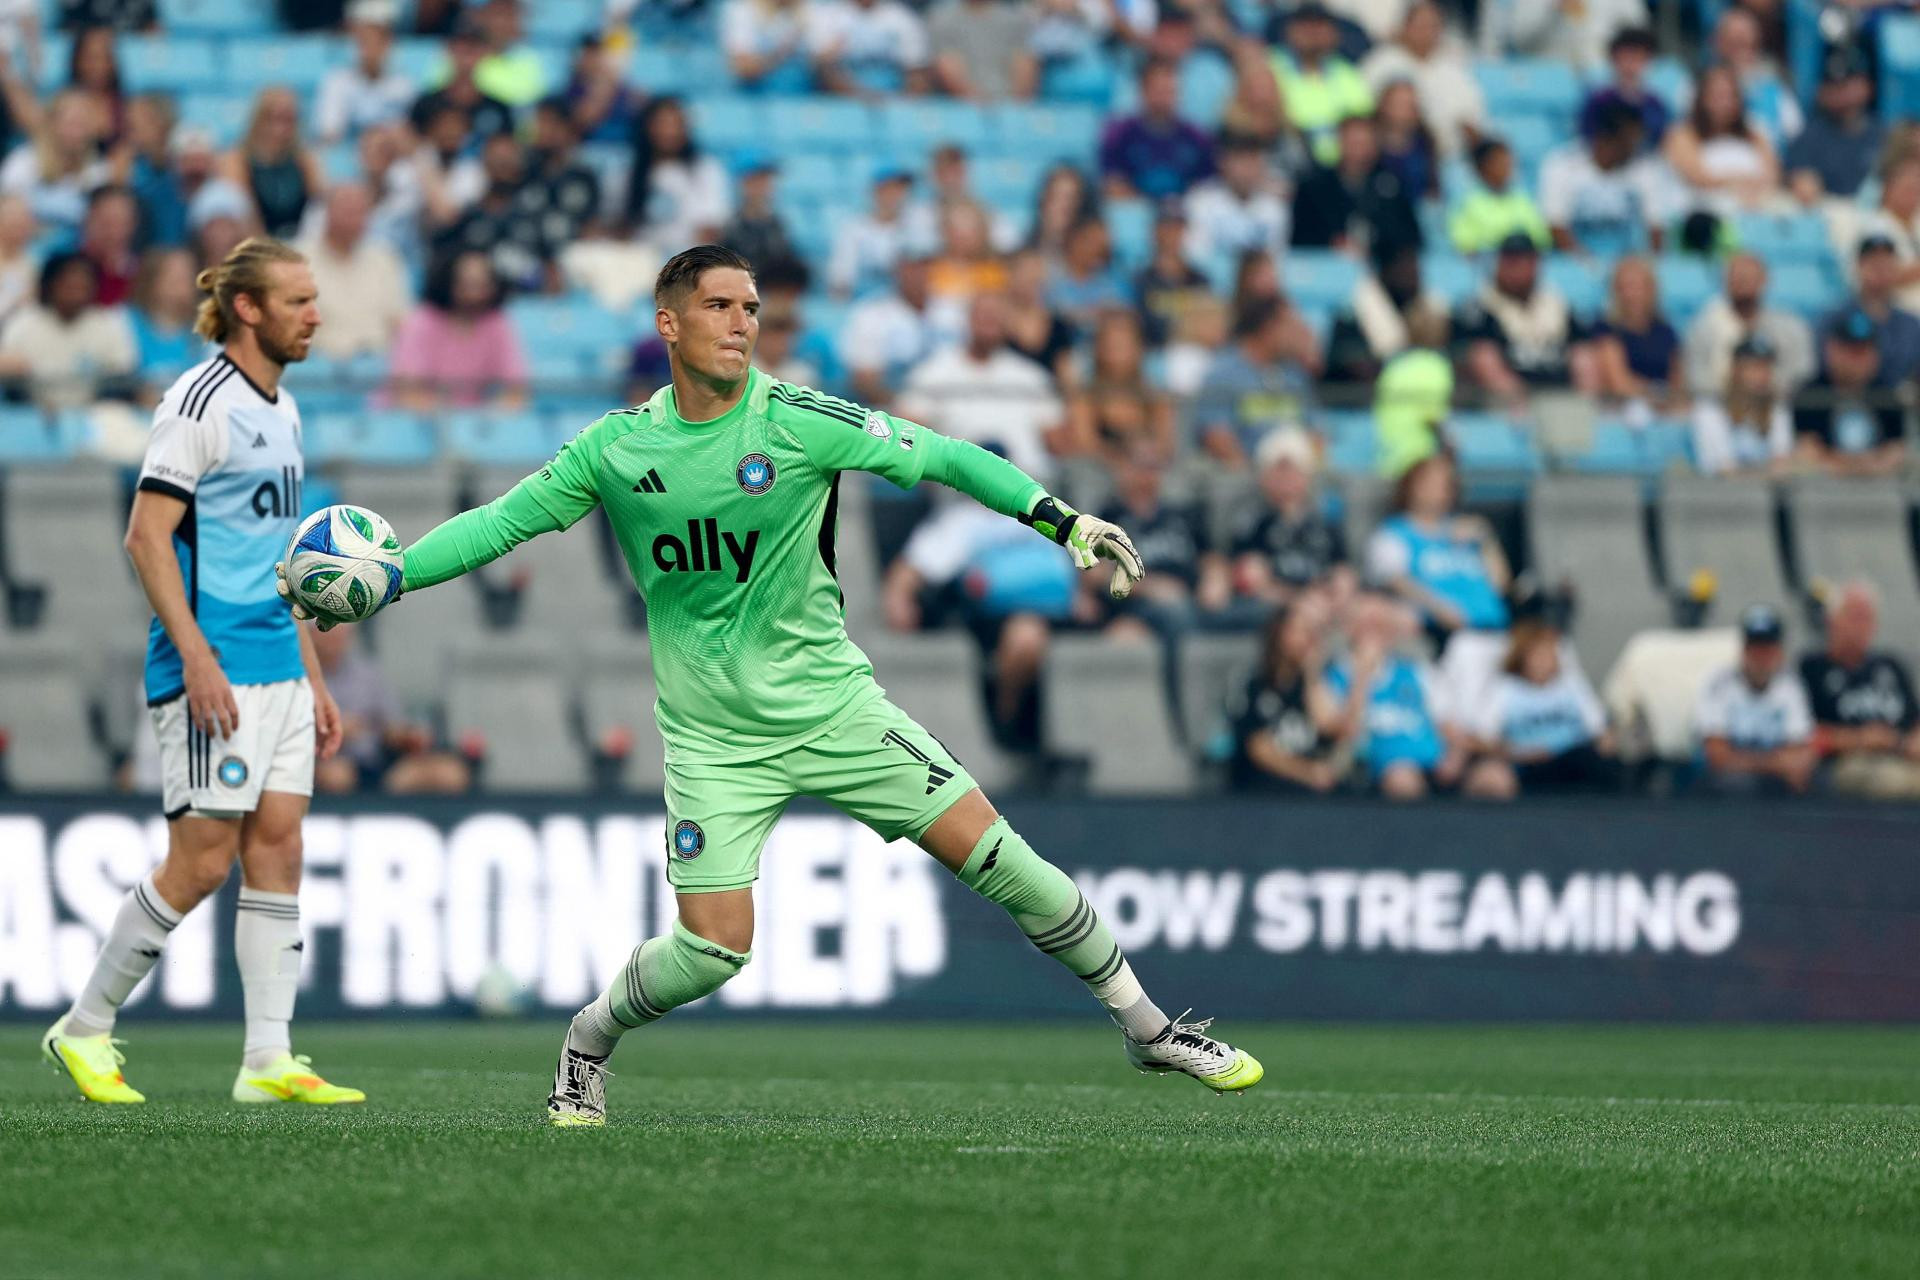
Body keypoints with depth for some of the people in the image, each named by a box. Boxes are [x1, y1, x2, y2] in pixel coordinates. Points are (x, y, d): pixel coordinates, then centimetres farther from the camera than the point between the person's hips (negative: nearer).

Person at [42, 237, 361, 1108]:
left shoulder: (281, 412, 16)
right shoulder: (201, 402, -11)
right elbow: (147, 535, -15)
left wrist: (313, 677, 21)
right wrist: (196, 655, -22)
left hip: (277, 669, 9)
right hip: (214, 670, -9)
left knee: (278, 847, 2)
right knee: (203, 859, -8)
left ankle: (268, 1059, 2)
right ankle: (84, 1030, 5)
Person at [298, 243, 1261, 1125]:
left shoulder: (797, 421, -8)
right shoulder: (615, 448, -3)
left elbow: (940, 457, -5)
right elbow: (502, 522, 7)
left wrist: (1066, 522, -12)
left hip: (832, 705, 0)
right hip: (712, 735, 0)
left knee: (989, 850, -8)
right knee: (712, 949, -12)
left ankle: (1145, 1024, 5)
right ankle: (590, 1042, 19)